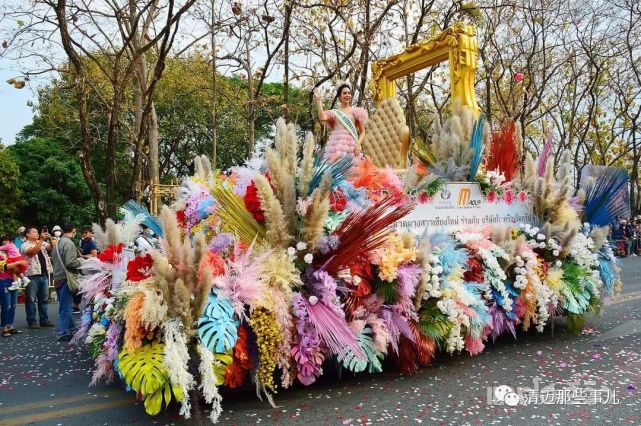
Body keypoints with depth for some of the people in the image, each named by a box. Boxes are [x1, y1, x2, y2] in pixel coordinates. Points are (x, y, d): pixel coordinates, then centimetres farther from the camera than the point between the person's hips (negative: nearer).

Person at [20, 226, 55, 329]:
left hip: (44, 274, 6)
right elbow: (33, 251, -20)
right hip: (32, 275, -6)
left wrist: (50, 239, -15)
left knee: (44, 299, 10)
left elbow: (52, 248, 1)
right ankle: (32, 321, 6)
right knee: (31, 300, 0)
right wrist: (41, 239, -24)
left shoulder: (43, 243, 15)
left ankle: (44, 320, 18)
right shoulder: (25, 245, -2)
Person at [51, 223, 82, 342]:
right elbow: (71, 263, -25)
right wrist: (80, 262, -7)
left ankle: (70, 328, 31)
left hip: (58, 278, 9)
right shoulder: (69, 243, -17)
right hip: (65, 278, -9)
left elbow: (56, 260, 17)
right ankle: (63, 333, 4)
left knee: (65, 305, 18)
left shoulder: (58, 242, 12)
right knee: (66, 306, -2)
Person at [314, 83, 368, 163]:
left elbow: (362, 131, 10)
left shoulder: (355, 111, 12)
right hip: (336, 145, 1)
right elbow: (322, 118, -7)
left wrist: (358, 144, -7)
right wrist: (319, 100, -2)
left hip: (350, 145, 0)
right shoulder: (334, 113, 14)